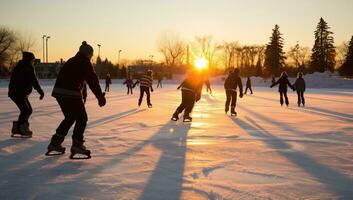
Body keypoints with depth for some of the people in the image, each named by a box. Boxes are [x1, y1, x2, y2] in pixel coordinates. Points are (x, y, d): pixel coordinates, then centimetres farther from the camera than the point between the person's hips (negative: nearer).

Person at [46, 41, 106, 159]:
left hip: (58, 92, 8)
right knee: (82, 118, 3)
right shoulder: (85, 62, -2)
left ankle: (55, 143, 21)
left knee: (70, 118, 21)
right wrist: (100, 97, -6)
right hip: (71, 93, -8)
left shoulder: (71, 61, 23)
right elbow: (92, 80, -7)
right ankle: (77, 144, -8)